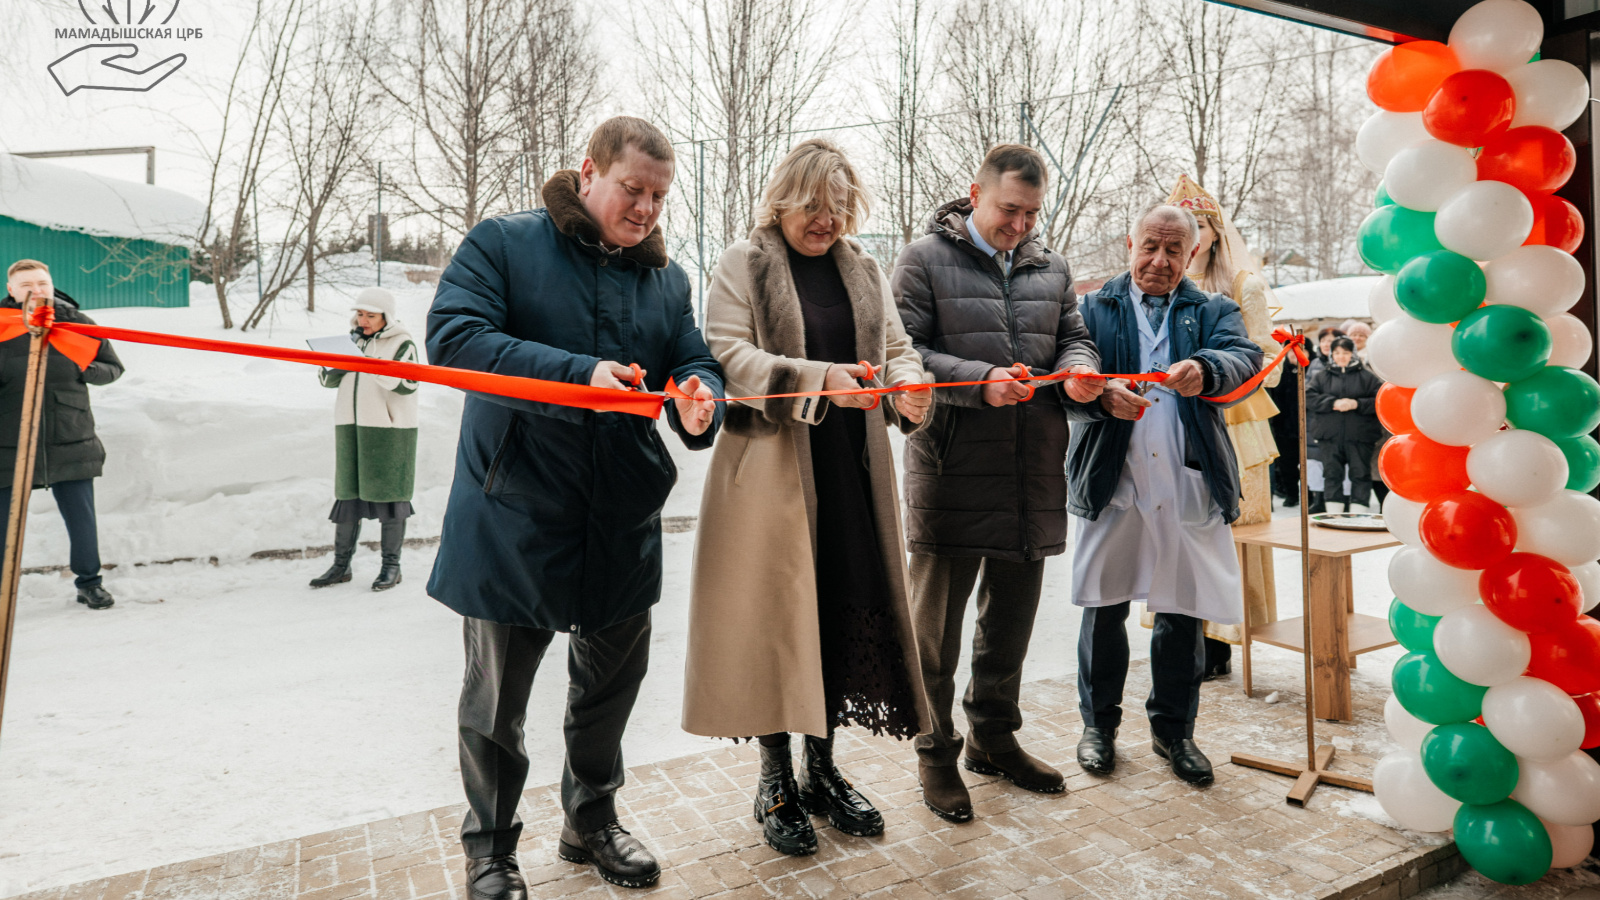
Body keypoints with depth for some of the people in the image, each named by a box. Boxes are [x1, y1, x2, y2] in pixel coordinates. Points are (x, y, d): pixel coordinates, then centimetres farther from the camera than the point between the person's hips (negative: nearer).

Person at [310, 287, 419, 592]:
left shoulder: (402, 343, -2)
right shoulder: (352, 340, 14)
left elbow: (407, 384, -15)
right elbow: (329, 380, 13)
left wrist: (379, 368, -30)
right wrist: (333, 365, -8)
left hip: (389, 430, -5)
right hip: (351, 427, 5)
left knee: (388, 495, 0)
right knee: (347, 493, 8)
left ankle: (391, 566, 11)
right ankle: (341, 565, 18)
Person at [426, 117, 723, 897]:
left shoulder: (667, 278, 11)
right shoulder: (503, 244, -4)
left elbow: (696, 364, 7)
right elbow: (452, 338, -17)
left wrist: (699, 402, -19)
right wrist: (578, 374, -30)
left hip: (623, 522, 5)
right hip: (513, 517, -4)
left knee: (611, 684, 18)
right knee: (496, 698, 10)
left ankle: (591, 821, 42)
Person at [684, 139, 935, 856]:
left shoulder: (865, 270, 16)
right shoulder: (743, 265, 0)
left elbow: (895, 347, 16)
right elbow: (728, 355, -12)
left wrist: (908, 388, -8)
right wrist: (818, 379, -24)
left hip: (853, 472, 5)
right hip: (771, 471, -5)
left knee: (847, 609, 8)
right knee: (777, 614, 1)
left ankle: (822, 768, 26)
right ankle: (776, 778, 19)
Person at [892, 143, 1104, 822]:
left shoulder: (1050, 267, 15)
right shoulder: (925, 259, -2)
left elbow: (1072, 336, 19)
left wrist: (1078, 369, -5)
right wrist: (980, 380, -22)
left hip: (1033, 475, 6)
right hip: (951, 469, -6)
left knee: (1011, 616, 17)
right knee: (937, 621, 5)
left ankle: (994, 738, 37)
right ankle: (936, 753, 23)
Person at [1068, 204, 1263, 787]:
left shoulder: (1213, 312, 13)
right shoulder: (1094, 309, 12)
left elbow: (1245, 356, -8)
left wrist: (1204, 370, -31)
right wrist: (1102, 393, -26)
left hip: (1189, 486, 1)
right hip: (1112, 482, -1)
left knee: (1183, 613, 8)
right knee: (1103, 609, 6)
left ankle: (1173, 729, 28)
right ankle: (1099, 724, 25)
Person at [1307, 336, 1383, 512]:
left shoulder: (1366, 376, 7)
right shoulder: (1322, 375, 11)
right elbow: (1308, 397, -1)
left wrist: (1357, 404, -14)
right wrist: (1333, 403, -12)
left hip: (1359, 437, -1)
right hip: (1329, 436, 1)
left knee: (1360, 474, 1)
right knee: (1332, 474, 4)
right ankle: (1334, 514, 10)